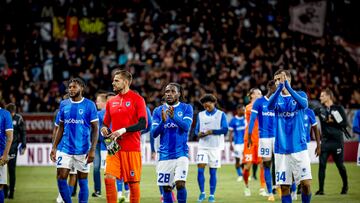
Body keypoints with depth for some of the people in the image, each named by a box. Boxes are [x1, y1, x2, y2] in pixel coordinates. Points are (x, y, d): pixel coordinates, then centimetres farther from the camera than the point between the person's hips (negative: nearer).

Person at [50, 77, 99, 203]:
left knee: (83, 181, 3)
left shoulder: (89, 105, -5)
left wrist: (92, 150, -13)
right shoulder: (64, 104, 7)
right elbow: (61, 128, 14)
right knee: (61, 178, -4)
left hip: (83, 150, -3)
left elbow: (95, 129, -5)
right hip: (66, 149, 3)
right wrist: (54, 147, 7)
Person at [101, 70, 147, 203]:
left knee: (133, 182, 1)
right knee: (109, 178, -9)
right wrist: (105, 130, -2)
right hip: (114, 147, 4)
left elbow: (142, 124, -11)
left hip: (132, 148, -4)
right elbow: (106, 124, 21)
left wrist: (123, 130, -20)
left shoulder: (137, 99, -3)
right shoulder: (111, 102, 13)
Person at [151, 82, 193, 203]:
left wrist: (173, 117, -33)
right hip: (165, 155, 3)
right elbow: (154, 134, 0)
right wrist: (163, 121, -19)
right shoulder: (158, 111, 8)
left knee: (180, 184, -17)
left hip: (181, 153, -3)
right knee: (166, 188, 5)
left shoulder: (186, 108, 1)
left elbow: (186, 126, -15)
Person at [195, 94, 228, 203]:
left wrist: (212, 131, -20)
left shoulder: (221, 114, 2)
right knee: (200, 169, -10)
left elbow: (225, 129, -7)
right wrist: (199, 134, -11)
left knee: (213, 171, 1)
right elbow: (196, 129, 12)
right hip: (202, 146, 2)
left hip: (215, 147, -2)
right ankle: (202, 193, 4)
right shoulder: (200, 115, 12)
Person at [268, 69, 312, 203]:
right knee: (284, 186, 1)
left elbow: (304, 104, -22)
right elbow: (270, 106, -18)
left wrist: (287, 86, -34)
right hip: (281, 148, 2)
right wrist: (280, 87, -35)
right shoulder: (277, 97, 7)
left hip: (299, 146, -2)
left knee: (306, 183, -9)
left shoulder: (300, 94, 3)